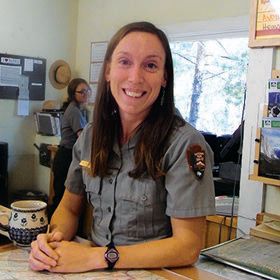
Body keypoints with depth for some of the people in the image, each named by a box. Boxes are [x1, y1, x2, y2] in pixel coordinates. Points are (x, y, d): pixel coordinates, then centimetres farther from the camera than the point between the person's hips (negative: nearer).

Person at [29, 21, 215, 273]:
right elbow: (69, 208, 10)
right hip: (93, 269, 4)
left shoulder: (184, 143, -15)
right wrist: (54, 237, -11)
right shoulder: (91, 135, 1)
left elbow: (188, 247, -16)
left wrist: (97, 257, -22)